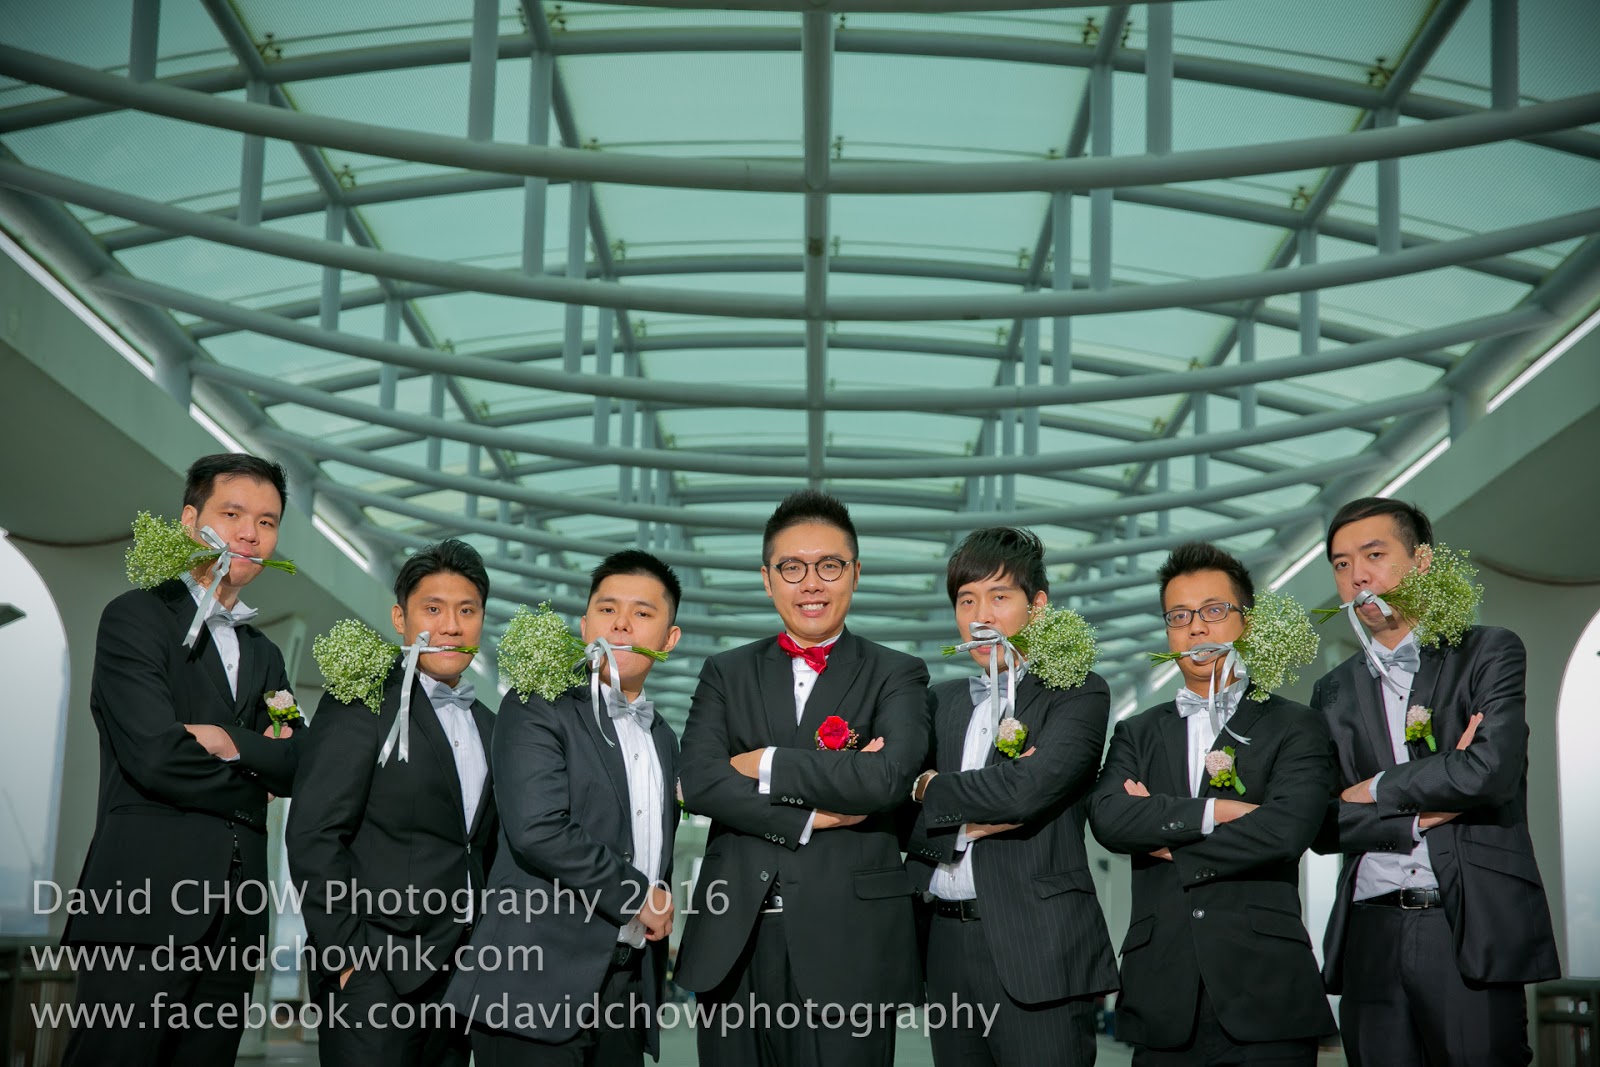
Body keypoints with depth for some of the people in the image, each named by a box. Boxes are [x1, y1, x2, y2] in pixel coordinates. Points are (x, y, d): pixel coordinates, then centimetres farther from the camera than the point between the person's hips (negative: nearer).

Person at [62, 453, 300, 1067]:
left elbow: (299, 767, 8)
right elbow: (154, 755, -12)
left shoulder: (265, 656, 23)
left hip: (233, 922, 7)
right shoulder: (138, 617, 2)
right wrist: (254, 779, 2)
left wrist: (230, 741, -9)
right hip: (145, 903, -6)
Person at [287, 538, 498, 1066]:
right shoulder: (361, 705, -5)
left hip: (458, 975, 6)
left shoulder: (486, 725, 16)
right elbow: (312, 836, -12)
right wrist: (348, 956, -16)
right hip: (373, 968, -6)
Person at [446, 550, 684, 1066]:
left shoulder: (663, 738, 19)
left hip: (626, 992, 7)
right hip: (537, 987, -7)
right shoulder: (537, 709, -4)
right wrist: (637, 895, -10)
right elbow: (537, 829, -18)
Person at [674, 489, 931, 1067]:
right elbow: (699, 782, -3)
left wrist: (765, 765, -8)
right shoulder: (726, 673, 13)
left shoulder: (897, 674, 5)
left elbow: (888, 778, -14)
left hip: (849, 945, -2)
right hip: (734, 943, 2)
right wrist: (809, 816, -11)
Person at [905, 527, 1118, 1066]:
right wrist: (966, 822, -10)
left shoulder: (1079, 694, 0)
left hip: (1037, 951, -5)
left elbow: (1026, 791, -17)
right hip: (947, 946, 5)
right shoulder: (943, 702, 16)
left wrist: (931, 788, -4)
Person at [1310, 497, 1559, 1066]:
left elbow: (1492, 771, -12)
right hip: (1372, 938, 4)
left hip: (1473, 930, -3)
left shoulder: (1489, 652, 5)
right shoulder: (1335, 691, 16)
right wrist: (1419, 818, -6)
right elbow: (1322, 825, 7)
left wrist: (1378, 789, -1)